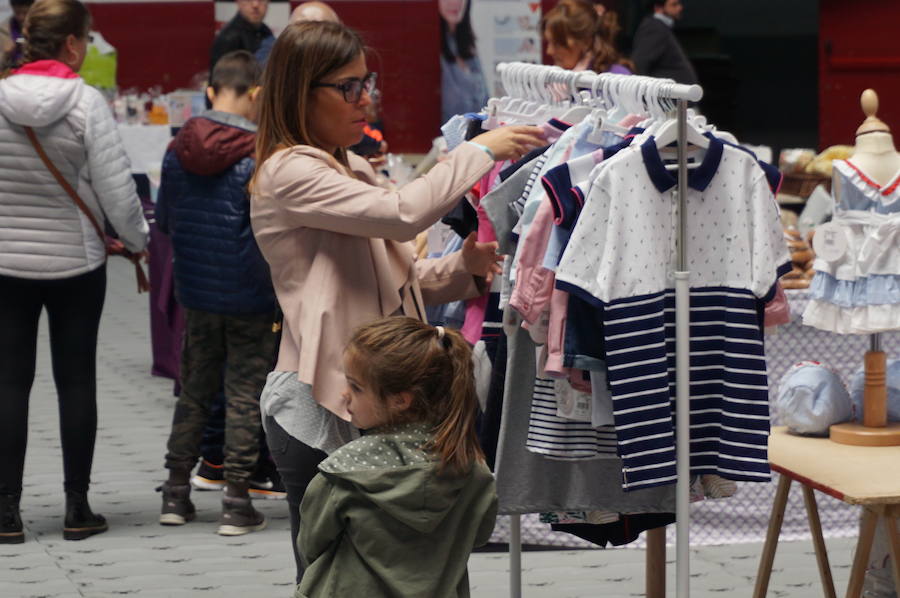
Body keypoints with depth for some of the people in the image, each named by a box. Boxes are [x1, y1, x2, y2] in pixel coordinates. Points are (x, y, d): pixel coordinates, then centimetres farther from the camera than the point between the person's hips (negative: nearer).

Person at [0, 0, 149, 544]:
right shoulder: (86, 102, -13)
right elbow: (116, 186, -11)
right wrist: (138, 239, 6)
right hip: (76, 261, -2)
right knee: (77, 381, 8)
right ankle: (77, 509, 12)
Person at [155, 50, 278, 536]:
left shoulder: (178, 150, 0)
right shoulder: (260, 154, -15)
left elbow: (164, 221, 8)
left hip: (195, 292, 5)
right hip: (249, 295, -4)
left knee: (193, 391, 16)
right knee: (244, 395, 3)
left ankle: (176, 493, 19)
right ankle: (236, 502, 4)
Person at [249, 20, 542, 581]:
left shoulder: (356, 171, 17)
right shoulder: (288, 175, -12)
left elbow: (394, 280, 18)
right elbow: (401, 214, -24)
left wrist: (461, 267, -1)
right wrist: (480, 151, -14)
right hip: (320, 408, -9)